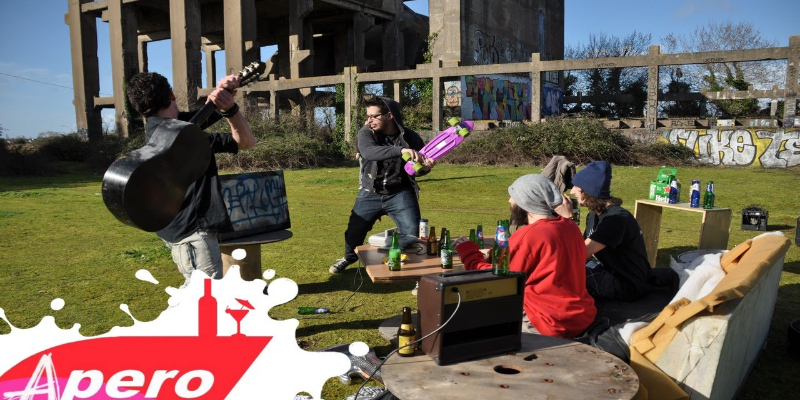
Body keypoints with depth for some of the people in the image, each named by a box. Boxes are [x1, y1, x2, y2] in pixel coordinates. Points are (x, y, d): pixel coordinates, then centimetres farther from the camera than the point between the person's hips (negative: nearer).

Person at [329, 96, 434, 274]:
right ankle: (349, 257, 41)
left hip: (400, 194, -1)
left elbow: (418, 169, 5)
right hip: (370, 194, 1)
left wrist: (425, 168, -21)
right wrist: (400, 150, -46)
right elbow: (369, 152, -33)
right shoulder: (365, 134, -9)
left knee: (412, 233, -8)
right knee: (354, 231, 7)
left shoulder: (410, 137, -7)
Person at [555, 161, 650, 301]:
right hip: (610, 272, 9)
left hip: (628, 286, -9)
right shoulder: (593, 215, 6)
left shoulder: (616, 218, -24)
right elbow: (585, 253, 2)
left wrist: (567, 218, -25)